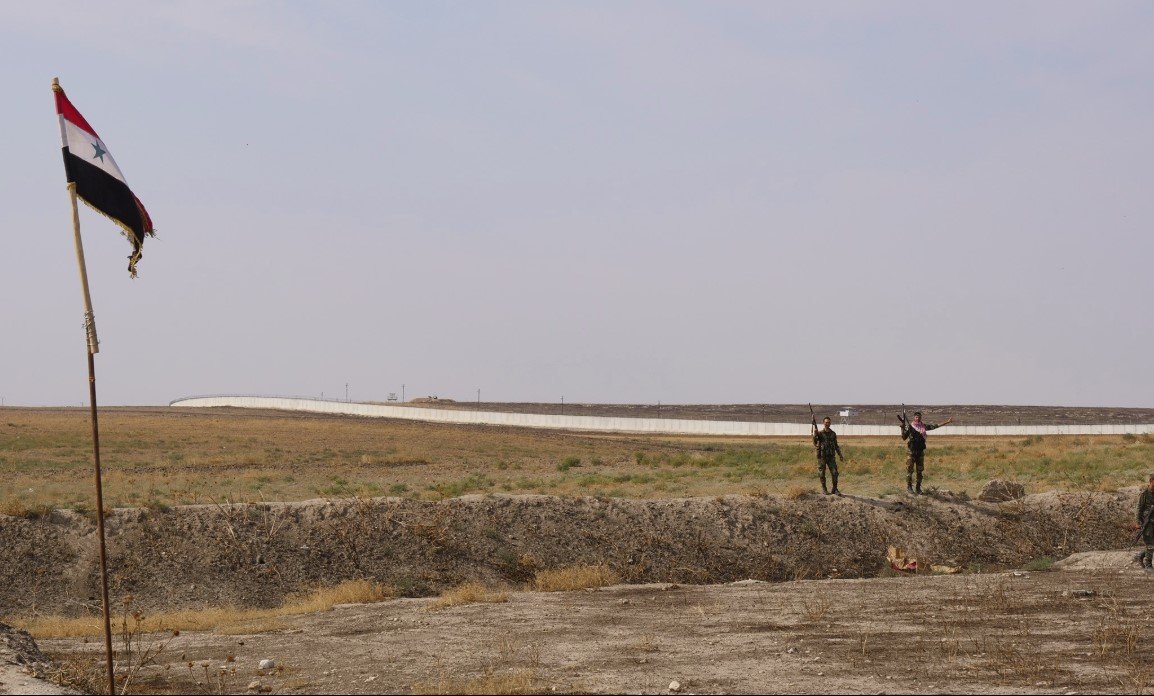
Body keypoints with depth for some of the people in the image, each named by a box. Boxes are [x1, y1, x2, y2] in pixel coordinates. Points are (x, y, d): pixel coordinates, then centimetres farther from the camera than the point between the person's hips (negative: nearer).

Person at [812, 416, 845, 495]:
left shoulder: (833, 434, 8)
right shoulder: (820, 433, -3)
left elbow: (836, 446, 15)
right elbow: (815, 443, -15)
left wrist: (840, 455, 11)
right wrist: (815, 434, -30)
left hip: (831, 456, 3)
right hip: (822, 456, -3)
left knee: (835, 473, -5)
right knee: (822, 474, 2)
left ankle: (835, 489, 5)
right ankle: (824, 489, 15)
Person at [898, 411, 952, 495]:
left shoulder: (924, 426, 7)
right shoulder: (909, 426, -4)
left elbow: (935, 425, 11)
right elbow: (904, 437, -7)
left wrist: (947, 422, 8)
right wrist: (903, 427, -21)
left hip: (921, 451, 4)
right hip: (911, 451, -4)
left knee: (919, 471, 8)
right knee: (910, 470, -3)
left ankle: (918, 488, 15)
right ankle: (909, 487, 5)